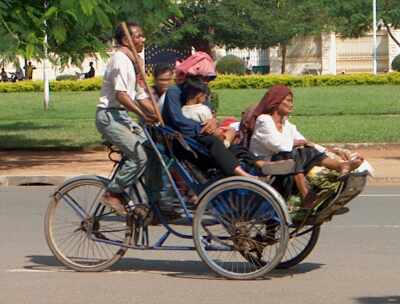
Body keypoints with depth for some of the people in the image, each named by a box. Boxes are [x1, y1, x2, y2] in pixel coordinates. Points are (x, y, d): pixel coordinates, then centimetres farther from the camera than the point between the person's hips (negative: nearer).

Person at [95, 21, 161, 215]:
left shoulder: (133, 61, 17)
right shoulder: (120, 59, -13)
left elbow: (140, 95, 17)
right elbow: (120, 94, -24)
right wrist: (143, 115, -32)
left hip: (122, 116, 10)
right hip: (109, 115, -10)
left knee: (152, 152, 1)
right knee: (139, 156, -20)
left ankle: (156, 202, 4)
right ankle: (112, 194, -8)